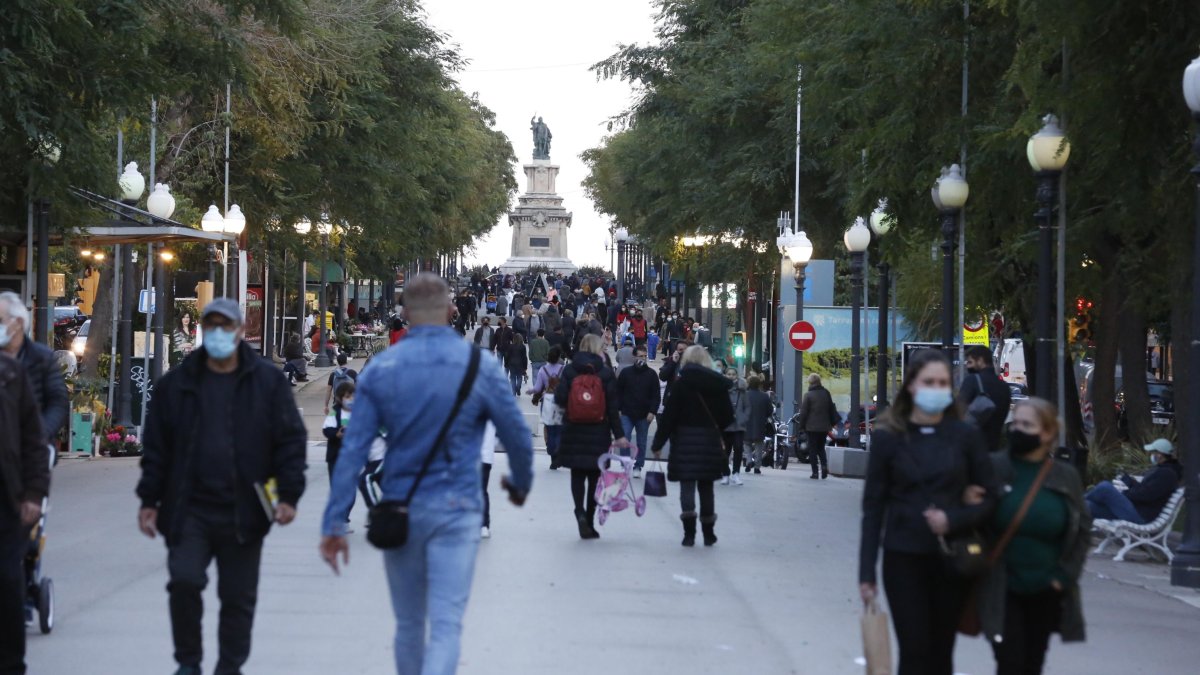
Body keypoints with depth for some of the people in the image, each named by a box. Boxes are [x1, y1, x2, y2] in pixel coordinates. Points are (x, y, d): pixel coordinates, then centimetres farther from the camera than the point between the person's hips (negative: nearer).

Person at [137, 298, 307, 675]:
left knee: (238, 597, 6)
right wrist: (149, 500, 5)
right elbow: (156, 446, 9)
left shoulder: (267, 382, 2)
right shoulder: (177, 383, 6)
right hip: (190, 509, 0)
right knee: (184, 580, -12)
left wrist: (288, 495, -6)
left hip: (242, 513, 0)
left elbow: (291, 441, 1)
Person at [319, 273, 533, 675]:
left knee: (409, 625, 16)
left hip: (398, 512, 3)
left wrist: (334, 523, -5)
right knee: (446, 626, -7)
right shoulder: (480, 367, -5)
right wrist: (520, 483, 23)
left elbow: (353, 449, -5)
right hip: (455, 510, -2)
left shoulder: (380, 369, -1)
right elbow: (517, 436, 2)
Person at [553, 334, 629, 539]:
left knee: (577, 474, 8)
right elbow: (612, 407, -6)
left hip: (573, 430, 1)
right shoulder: (606, 373, -5)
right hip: (599, 433, -1)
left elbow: (559, 398, -8)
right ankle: (589, 522, 10)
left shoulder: (569, 371, -1)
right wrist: (619, 435, -4)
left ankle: (580, 510, -16)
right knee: (594, 476, 8)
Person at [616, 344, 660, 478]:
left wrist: (652, 411, -9)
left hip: (644, 415, 1)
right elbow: (618, 392, 5)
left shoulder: (651, 374, 0)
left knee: (642, 442, 8)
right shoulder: (626, 373, 1)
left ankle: (638, 467, 17)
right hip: (627, 413, 0)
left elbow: (656, 395, -1)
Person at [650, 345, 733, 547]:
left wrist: (658, 443, -3)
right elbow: (727, 416, 7)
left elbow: (669, 415, -9)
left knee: (687, 486, -2)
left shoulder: (682, 383, -7)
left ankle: (689, 533, -11)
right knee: (706, 487, 13)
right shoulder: (718, 384, 5)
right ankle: (708, 533, 20)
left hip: (685, 440, -3)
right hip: (710, 441, 4)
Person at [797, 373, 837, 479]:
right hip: (824, 427, 4)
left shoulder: (808, 395, -9)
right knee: (821, 447, 16)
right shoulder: (826, 393, 5)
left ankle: (815, 472, -2)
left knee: (812, 449, 2)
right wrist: (833, 422, 19)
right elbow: (832, 410, 11)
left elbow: (803, 412, -7)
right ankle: (824, 465, -7)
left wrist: (801, 425, 1)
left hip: (811, 427, -4)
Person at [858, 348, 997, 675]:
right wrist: (867, 571, -3)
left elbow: (989, 496, 4)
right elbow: (874, 506, 0)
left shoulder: (966, 436, 1)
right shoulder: (889, 437, -1)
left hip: (951, 559, 1)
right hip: (904, 559, -1)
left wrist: (953, 520, -16)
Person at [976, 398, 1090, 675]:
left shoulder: (1066, 477, 1)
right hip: (1002, 592, -3)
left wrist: (1065, 576, -1)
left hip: (1046, 593, 3)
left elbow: (1082, 529, 8)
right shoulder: (993, 468, -5)